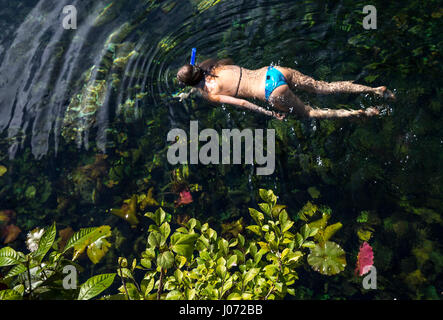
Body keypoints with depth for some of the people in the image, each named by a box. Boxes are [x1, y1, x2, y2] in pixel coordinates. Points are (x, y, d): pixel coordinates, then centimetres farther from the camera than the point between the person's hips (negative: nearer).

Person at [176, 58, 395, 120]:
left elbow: (241, 102, -15)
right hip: (275, 71, 7)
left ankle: (361, 113, 1)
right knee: (323, 87, 11)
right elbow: (229, 59, 39)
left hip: (273, 93, -7)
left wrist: (269, 114, -10)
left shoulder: (210, 94, -5)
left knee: (310, 113, 10)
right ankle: (375, 90, 8)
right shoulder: (216, 68, 15)